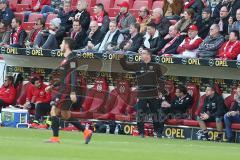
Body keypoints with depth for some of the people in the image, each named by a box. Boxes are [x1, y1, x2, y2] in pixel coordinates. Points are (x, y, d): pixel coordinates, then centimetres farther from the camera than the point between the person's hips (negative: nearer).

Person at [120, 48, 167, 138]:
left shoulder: (156, 66, 2)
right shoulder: (137, 66, 5)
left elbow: (161, 79, 6)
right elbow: (125, 66, 1)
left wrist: (161, 91, -1)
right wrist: (122, 57, -13)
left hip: (153, 95, -1)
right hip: (142, 95, 1)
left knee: (155, 113, 6)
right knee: (140, 114, -5)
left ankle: (158, 132, 17)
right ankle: (141, 132, 2)